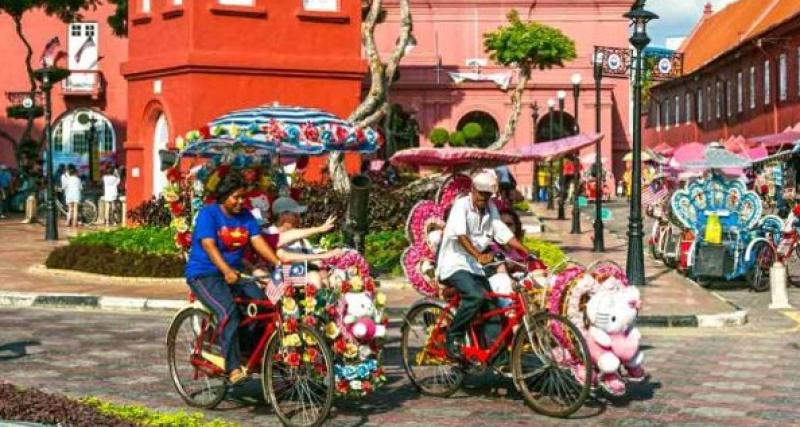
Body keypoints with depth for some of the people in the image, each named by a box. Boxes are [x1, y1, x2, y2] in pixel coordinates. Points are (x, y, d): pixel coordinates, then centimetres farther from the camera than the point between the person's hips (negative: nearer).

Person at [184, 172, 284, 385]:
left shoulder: (246, 216, 9)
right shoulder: (208, 214, -9)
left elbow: (258, 242, -3)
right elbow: (209, 246, -22)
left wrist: (278, 263, -20)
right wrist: (226, 271, -38)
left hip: (234, 271, 6)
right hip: (205, 273, -6)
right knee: (228, 311, -31)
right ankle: (233, 367, -30)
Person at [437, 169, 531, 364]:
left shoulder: (491, 208, 8)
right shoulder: (461, 205, -13)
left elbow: (503, 233, 2)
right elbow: (461, 235, -27)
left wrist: (527, 252, -11)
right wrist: (478, 255, -40)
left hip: (475, 266, 7)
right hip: (454, 263, -7)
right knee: (476, 295, -30)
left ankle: (500, 359, 5)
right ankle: (452, 338, -15)